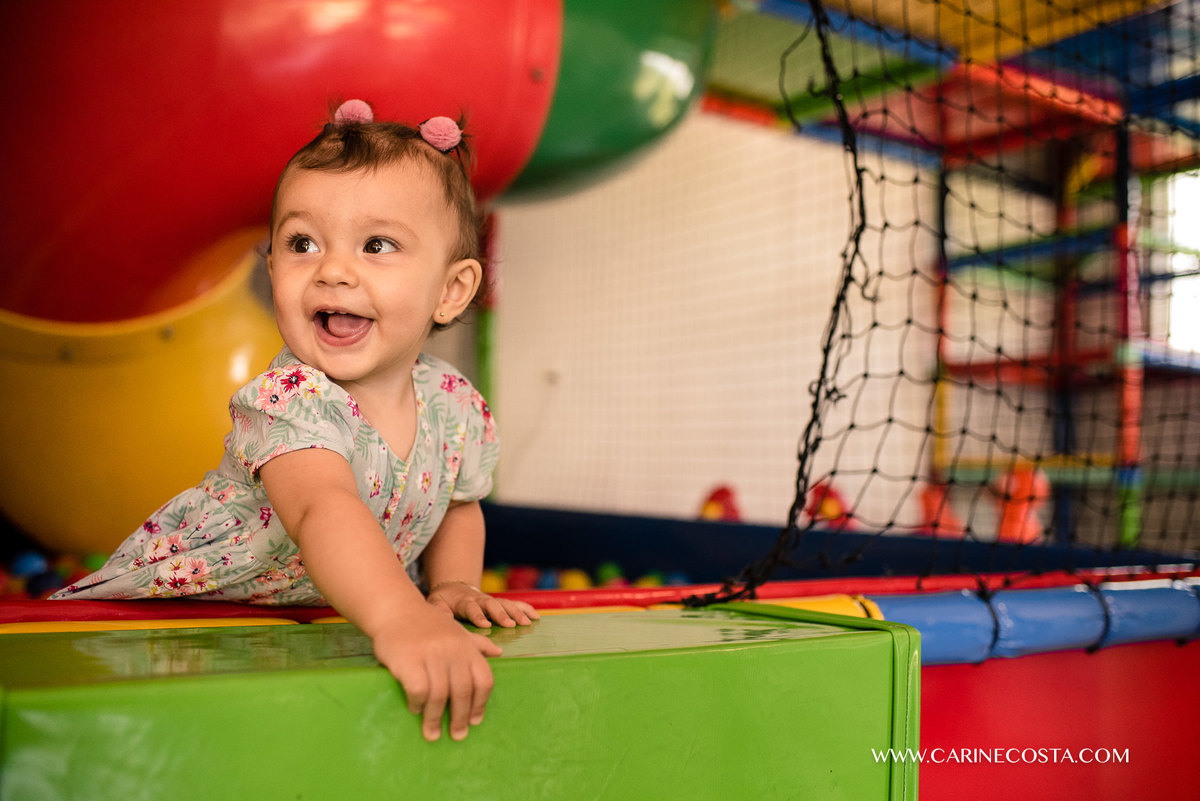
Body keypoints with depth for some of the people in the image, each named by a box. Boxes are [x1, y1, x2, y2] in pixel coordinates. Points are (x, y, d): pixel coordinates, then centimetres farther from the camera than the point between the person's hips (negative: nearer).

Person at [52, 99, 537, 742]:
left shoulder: (456, 407, -11)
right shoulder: (290, 401, -30)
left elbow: (455, 506, 9)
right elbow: (324, 511, -49)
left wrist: (452, 588, -8)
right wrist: (400, 619, -64)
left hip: (330, 616, 6)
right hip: (184, 600, -5)